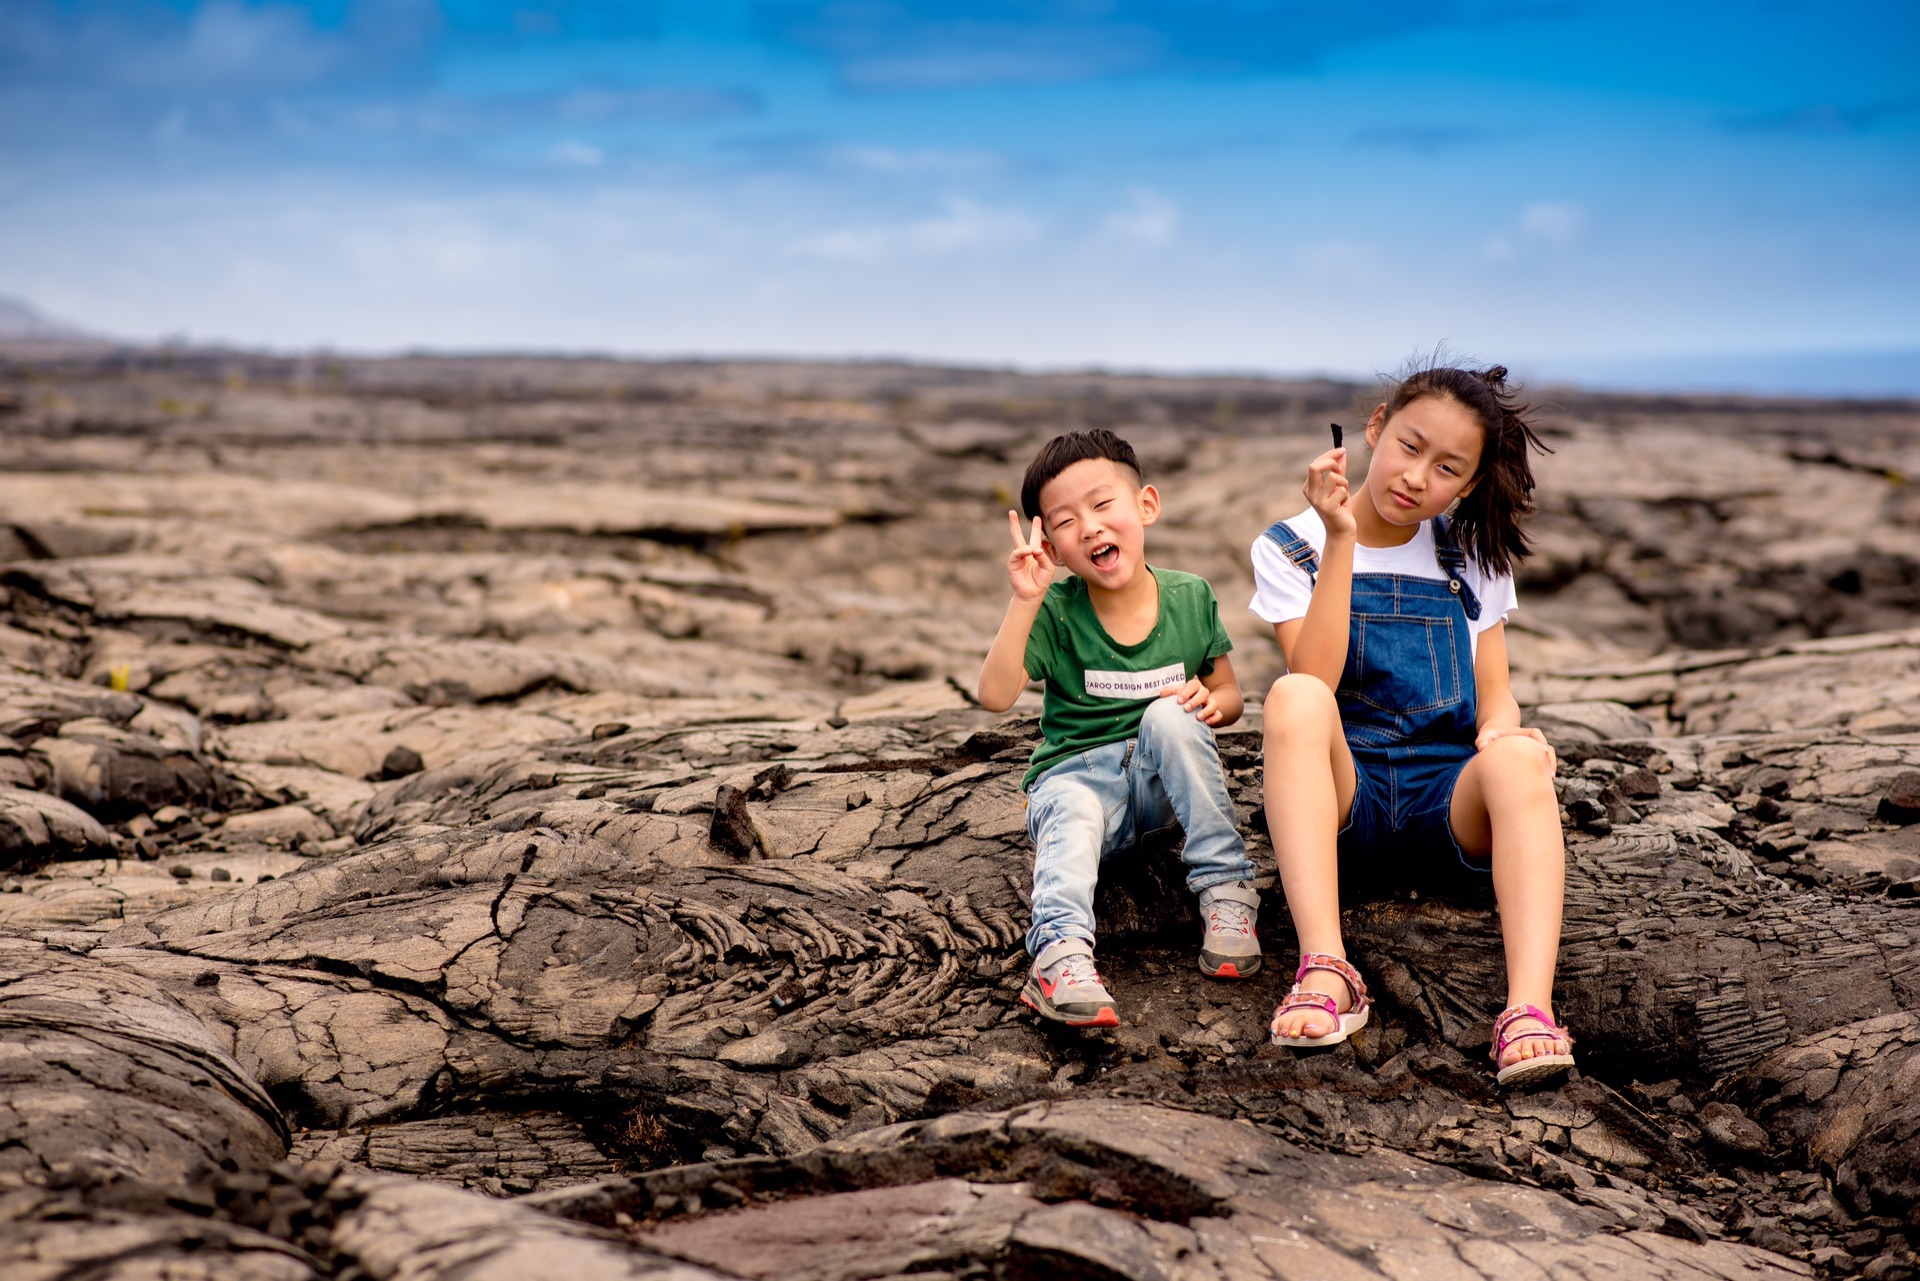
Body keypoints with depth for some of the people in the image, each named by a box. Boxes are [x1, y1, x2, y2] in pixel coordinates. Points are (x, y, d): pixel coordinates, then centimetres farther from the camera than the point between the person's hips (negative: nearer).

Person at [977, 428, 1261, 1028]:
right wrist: (1024, 600, -29)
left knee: (1168, 714, -29)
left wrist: (1208, 701, -15)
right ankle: (1061, 952, -59)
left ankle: (1225, 890, -24)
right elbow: (995, 694, -22)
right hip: (1078, 774, -2)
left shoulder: (1190, 597, -3)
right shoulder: (1056, 611, -9)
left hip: (1165, 776, 2)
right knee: (1072, 819, -35)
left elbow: (1229, 695, 10)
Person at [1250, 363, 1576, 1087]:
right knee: (1294, 698, -34)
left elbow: (1494, 697, 10)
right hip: (1339, 797, -1)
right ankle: (1324, 971, -44)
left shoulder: (1475, 559, 14)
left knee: (1517, 758, -33)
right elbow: (1314, 681, -11)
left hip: (1450, 806, 2)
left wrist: (1502, 732, -14)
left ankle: (1530, 1009, -49)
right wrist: (1342, 541, -15)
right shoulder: (1291, 548, 5)